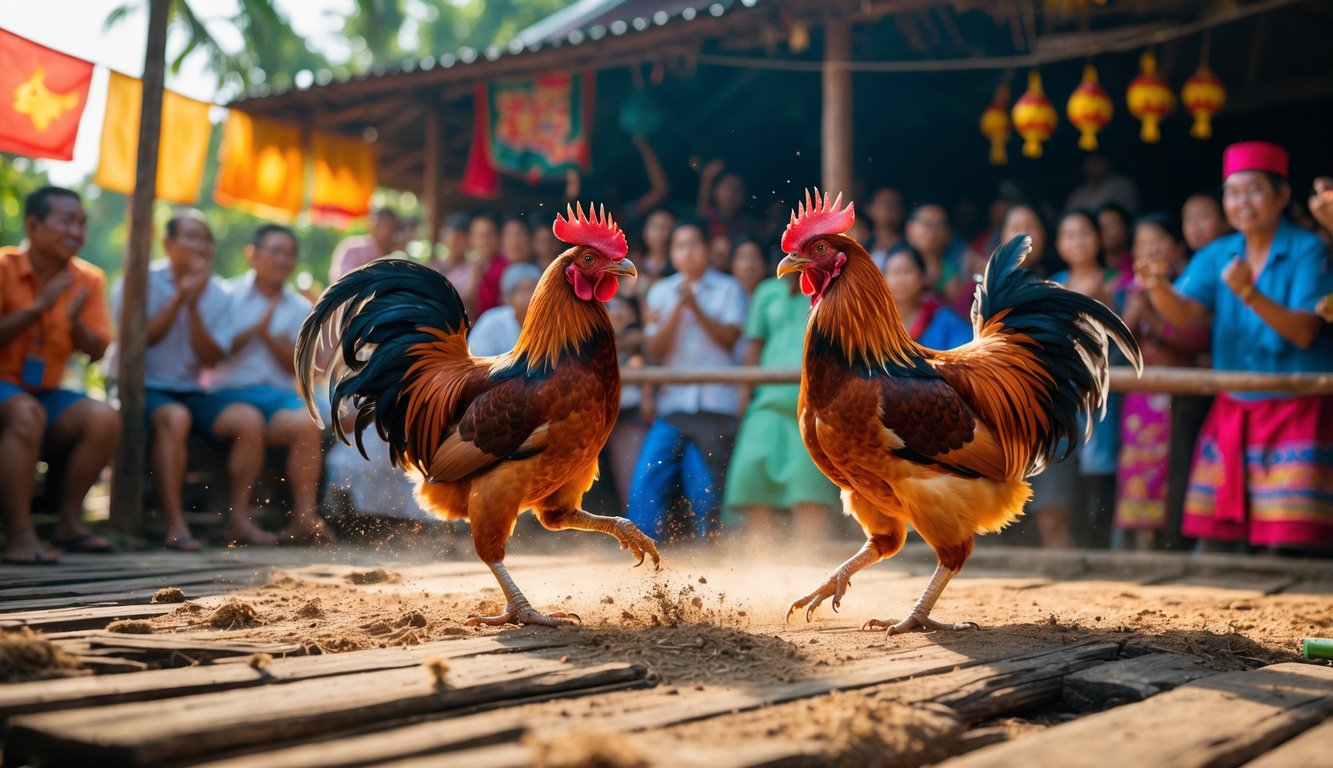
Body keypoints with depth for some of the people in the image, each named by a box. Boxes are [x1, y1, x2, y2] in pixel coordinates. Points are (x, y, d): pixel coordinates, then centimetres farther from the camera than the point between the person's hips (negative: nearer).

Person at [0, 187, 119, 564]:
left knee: (104, 419, -20)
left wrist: (75, 322, -19)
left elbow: (96, 352, 1)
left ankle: (68, 522, -11)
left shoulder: (88, 280, 4)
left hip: (45, 391, 5)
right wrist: (37, 308, -21)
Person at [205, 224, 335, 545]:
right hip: (229, 391, -2)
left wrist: (269, 335, -4)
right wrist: (253, 330, -7)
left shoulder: (301, 309, 18)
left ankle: (305, 516, -30)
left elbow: (299, 368, 9)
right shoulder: (228, 296, 10)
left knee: (307, 422, -29)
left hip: (278, 394, 2)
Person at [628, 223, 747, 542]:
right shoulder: (660, 292, 12)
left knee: (707, 489, -1)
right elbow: (655, 348, 3)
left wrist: (696, 308, -13)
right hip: (671, 404, 2)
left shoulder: (728, 289, 6)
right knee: (645, 484, -7)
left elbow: (729, 337, -5)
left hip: (715, 406, -2)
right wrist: (678, 309, -9)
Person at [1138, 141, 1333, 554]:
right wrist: (1158, 287, -30)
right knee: (1212, 540, 4)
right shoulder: (1217, 255, 7)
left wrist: (1249, 294, -31)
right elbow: (1184, 312, -9)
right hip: (1233, 408, 4)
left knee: (1288, 543, -9)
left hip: (1296, 408, -4)